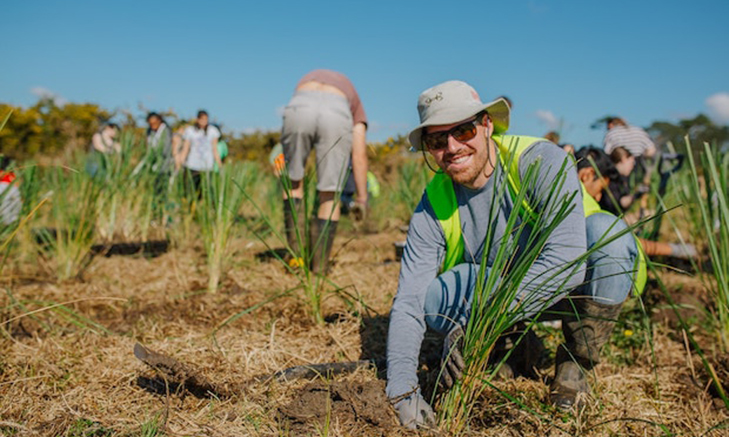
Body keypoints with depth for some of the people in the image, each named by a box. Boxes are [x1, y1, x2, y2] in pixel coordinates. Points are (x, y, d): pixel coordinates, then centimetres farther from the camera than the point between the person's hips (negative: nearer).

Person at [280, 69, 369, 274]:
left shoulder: (307, 79, 45)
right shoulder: (354, 103, 37)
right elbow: (359, 155, 25)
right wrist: (362, 197, 25)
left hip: (300, 106, 1)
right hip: (337, 113, -1)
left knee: (292, 182, 21)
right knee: (330, 195, 11)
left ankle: (296, 256, 18)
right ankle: (319, 268, 16)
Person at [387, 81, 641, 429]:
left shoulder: (541, 161, -26)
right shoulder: (434, 205, -15)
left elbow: (568, 260, -40)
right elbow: (408, 302, -18)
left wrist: (473, 323, -42)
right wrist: (402, 388, -32)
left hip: (564, 289, -2)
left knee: (607, 232, -33)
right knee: (431, 296, -26)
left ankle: (573, 362, -10)